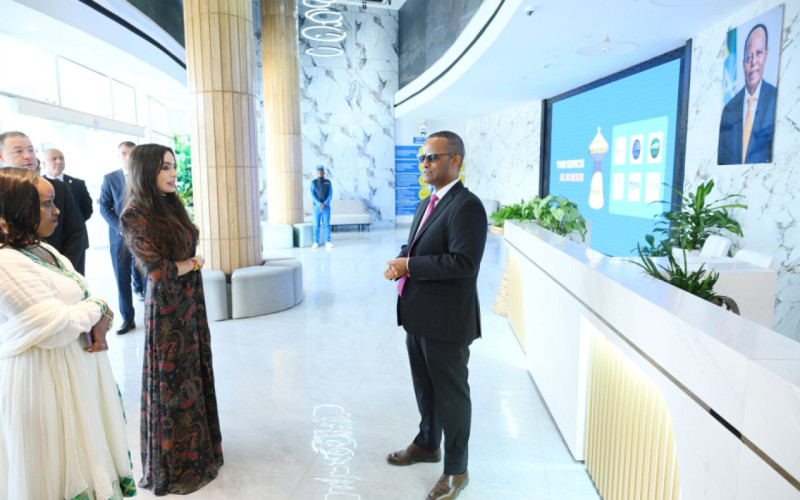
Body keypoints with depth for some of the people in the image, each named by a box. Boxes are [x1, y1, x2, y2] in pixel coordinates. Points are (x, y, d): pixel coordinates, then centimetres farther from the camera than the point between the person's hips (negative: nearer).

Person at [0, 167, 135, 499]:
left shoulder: (46, 252, 9)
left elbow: (86, 299, 12)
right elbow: (54, 328, -25)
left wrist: (101, 321, -9)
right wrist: (96, 309, -8)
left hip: (79, 371, 8)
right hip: (45, 381, -8)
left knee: (87, 455, 19)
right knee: (59, 466, 8)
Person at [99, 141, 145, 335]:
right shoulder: (109, 179, 6)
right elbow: (104, 207, 3)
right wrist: (120, 227, -10)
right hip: (119, 236, 1)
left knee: (147, 277, 2)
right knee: (122, 280, 4)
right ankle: (127, 319, 13)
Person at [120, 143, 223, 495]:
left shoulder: (172, 206, 7)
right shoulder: (134, 216, -15)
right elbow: (160, 270, -19)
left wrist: (185, 264, -8)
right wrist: (194, 262, -5)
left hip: (192, 304, 7)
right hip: (166, 309, -7)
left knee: (194, 376, 16)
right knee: (172, 382, 7)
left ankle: (197, 447, 35)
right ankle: (173, 465, 27)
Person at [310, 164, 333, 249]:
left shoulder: (328, 182, 5)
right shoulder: (313, 182, 1)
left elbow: (330, 195, -3)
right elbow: (312, 195, -8)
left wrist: (325, 204, -19)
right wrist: (320, 204, -20)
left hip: (326, 207, 1)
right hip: (316, 207, -1)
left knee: (327, 225, -1)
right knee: (316, 225, 1)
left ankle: (328, 243, 4)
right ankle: (316, 243, 7)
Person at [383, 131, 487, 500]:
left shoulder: (466, 206, -17)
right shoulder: (426, 205, 13)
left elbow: (464, 262, -26)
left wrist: (410, 266, -21)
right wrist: (399, 262, -2)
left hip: (446, 321, -9)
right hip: (417, 316, 9)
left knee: (451, 394, 7)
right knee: (424, 386, 24)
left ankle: (456, 469, 26)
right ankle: (428, 444, 46)